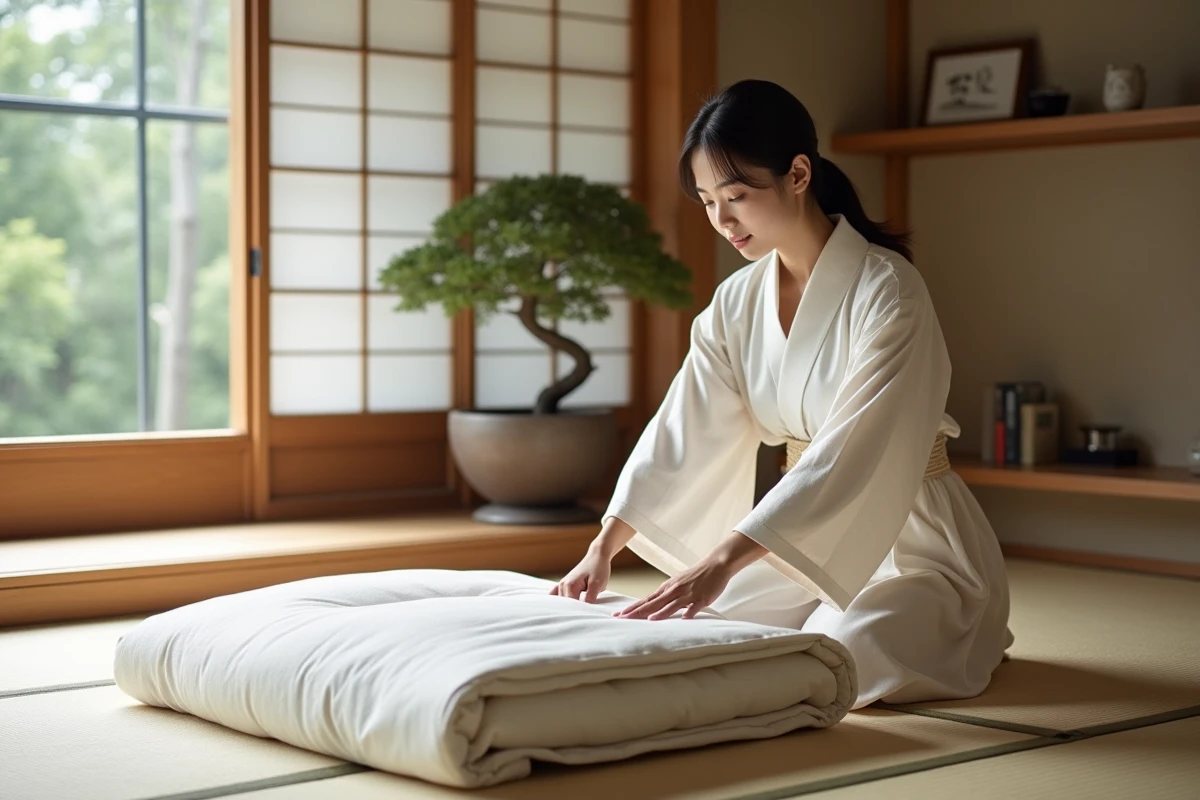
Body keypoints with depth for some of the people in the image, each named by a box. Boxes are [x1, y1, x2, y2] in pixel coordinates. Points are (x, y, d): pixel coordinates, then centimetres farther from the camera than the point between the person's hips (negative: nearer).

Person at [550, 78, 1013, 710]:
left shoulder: (886, 290, -22)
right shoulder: (737, 302, 1)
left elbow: (848, 454, -31)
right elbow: (681, 434, -3)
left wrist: (723, 560, -40)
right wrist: (603, 549, -17)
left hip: (913, 541, -6)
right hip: (808, 538, 6)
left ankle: (963, 636, 3)